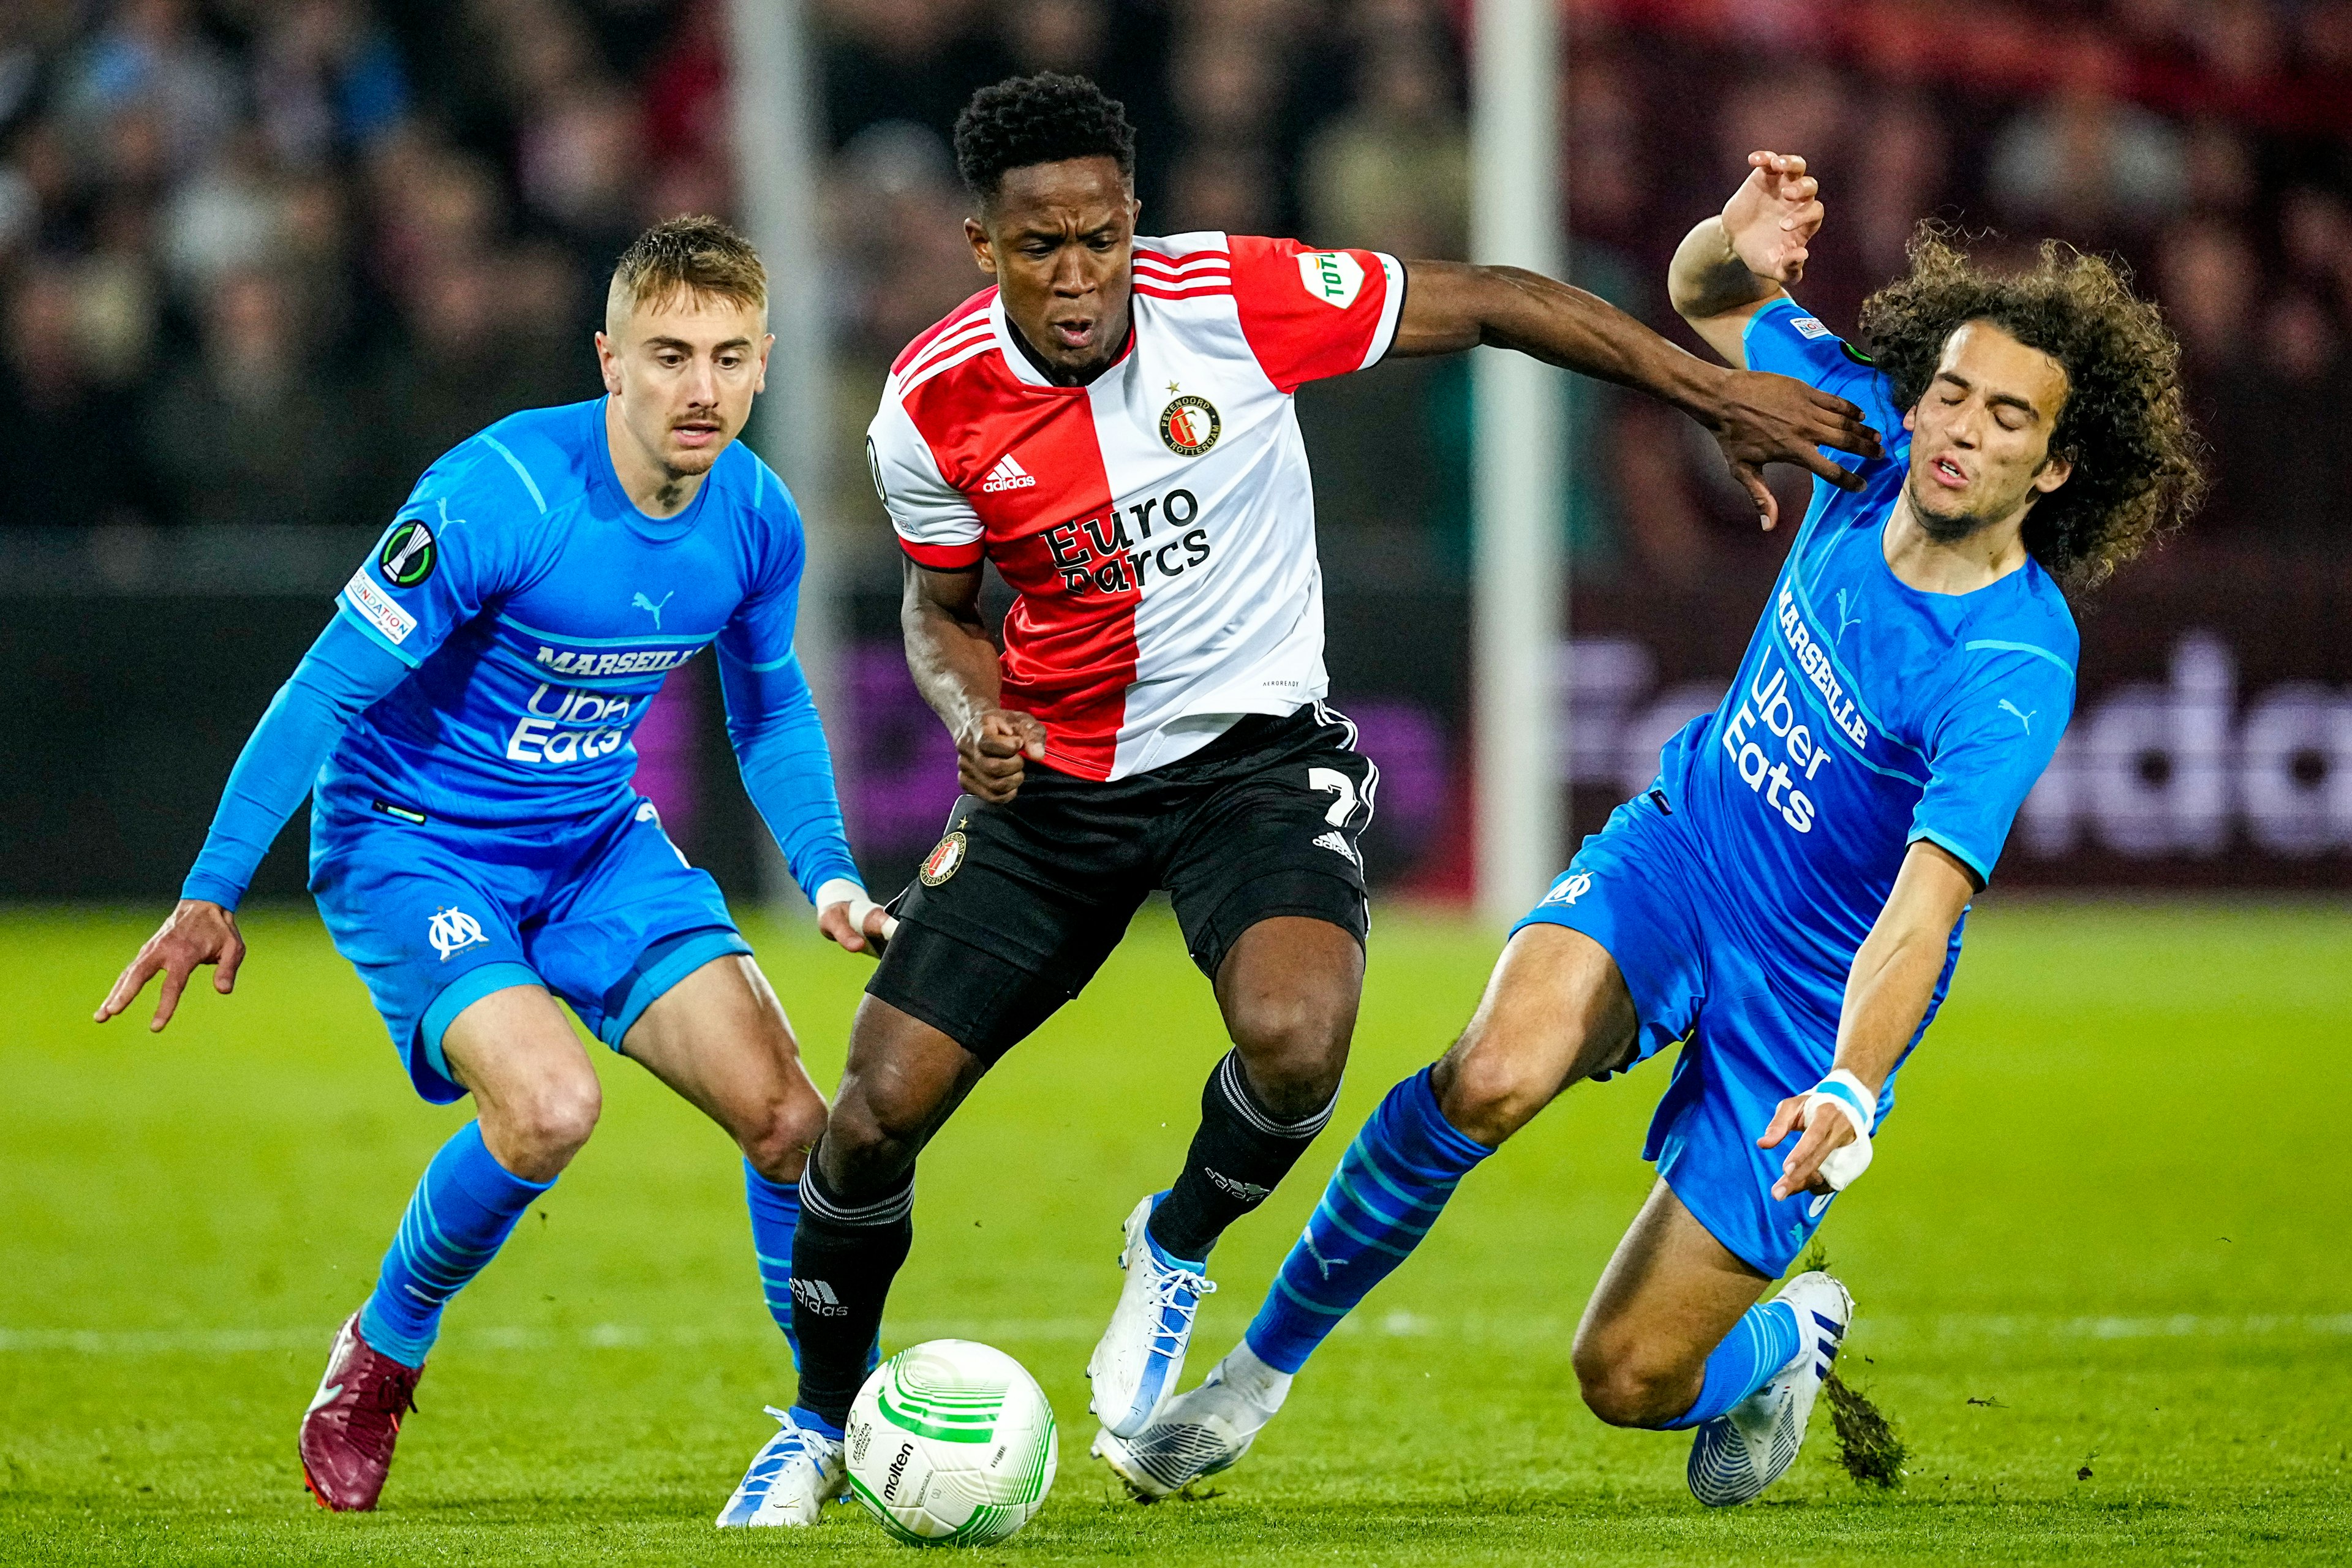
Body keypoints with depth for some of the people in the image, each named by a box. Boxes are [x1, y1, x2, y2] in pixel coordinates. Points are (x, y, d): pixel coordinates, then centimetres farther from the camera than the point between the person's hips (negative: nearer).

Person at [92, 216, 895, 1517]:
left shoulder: (755, 520, -7)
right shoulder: (495, 498, -26)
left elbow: (770, 714, 13)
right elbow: (328, 688, -19)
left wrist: (829, 878, -1)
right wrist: (213, 889, -19)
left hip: (595, 843, 6)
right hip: (408, 841, -6)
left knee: (785, 1115, -8)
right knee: (550, 1104, -28)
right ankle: (381, 1354, 0)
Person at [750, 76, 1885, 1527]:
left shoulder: (1229, 301, -20)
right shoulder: (931, 411, -12)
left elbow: (1489, 305, -10)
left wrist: (1723, 394, -10)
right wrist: (975, 712, -15)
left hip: (1253, 749, -2)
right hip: (1056, 773, 2)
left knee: (1296, 1039, -31)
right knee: (881, 1104, -5)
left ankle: (1177, 1250, 4)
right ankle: (824, 1421, 22)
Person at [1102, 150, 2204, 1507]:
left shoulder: (2013, 671, -28)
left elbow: (1925, 905, -37)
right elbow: (1704, 302, 7)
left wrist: (1850, 1093, -53)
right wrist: (1742, 246, -17)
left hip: (1818, 999, -4)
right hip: (1680, 851, 4)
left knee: (1630, 1377, -4)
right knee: (1496, 1075, -30)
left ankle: (1789, 1339, 34)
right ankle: (1261, 1369, -13)